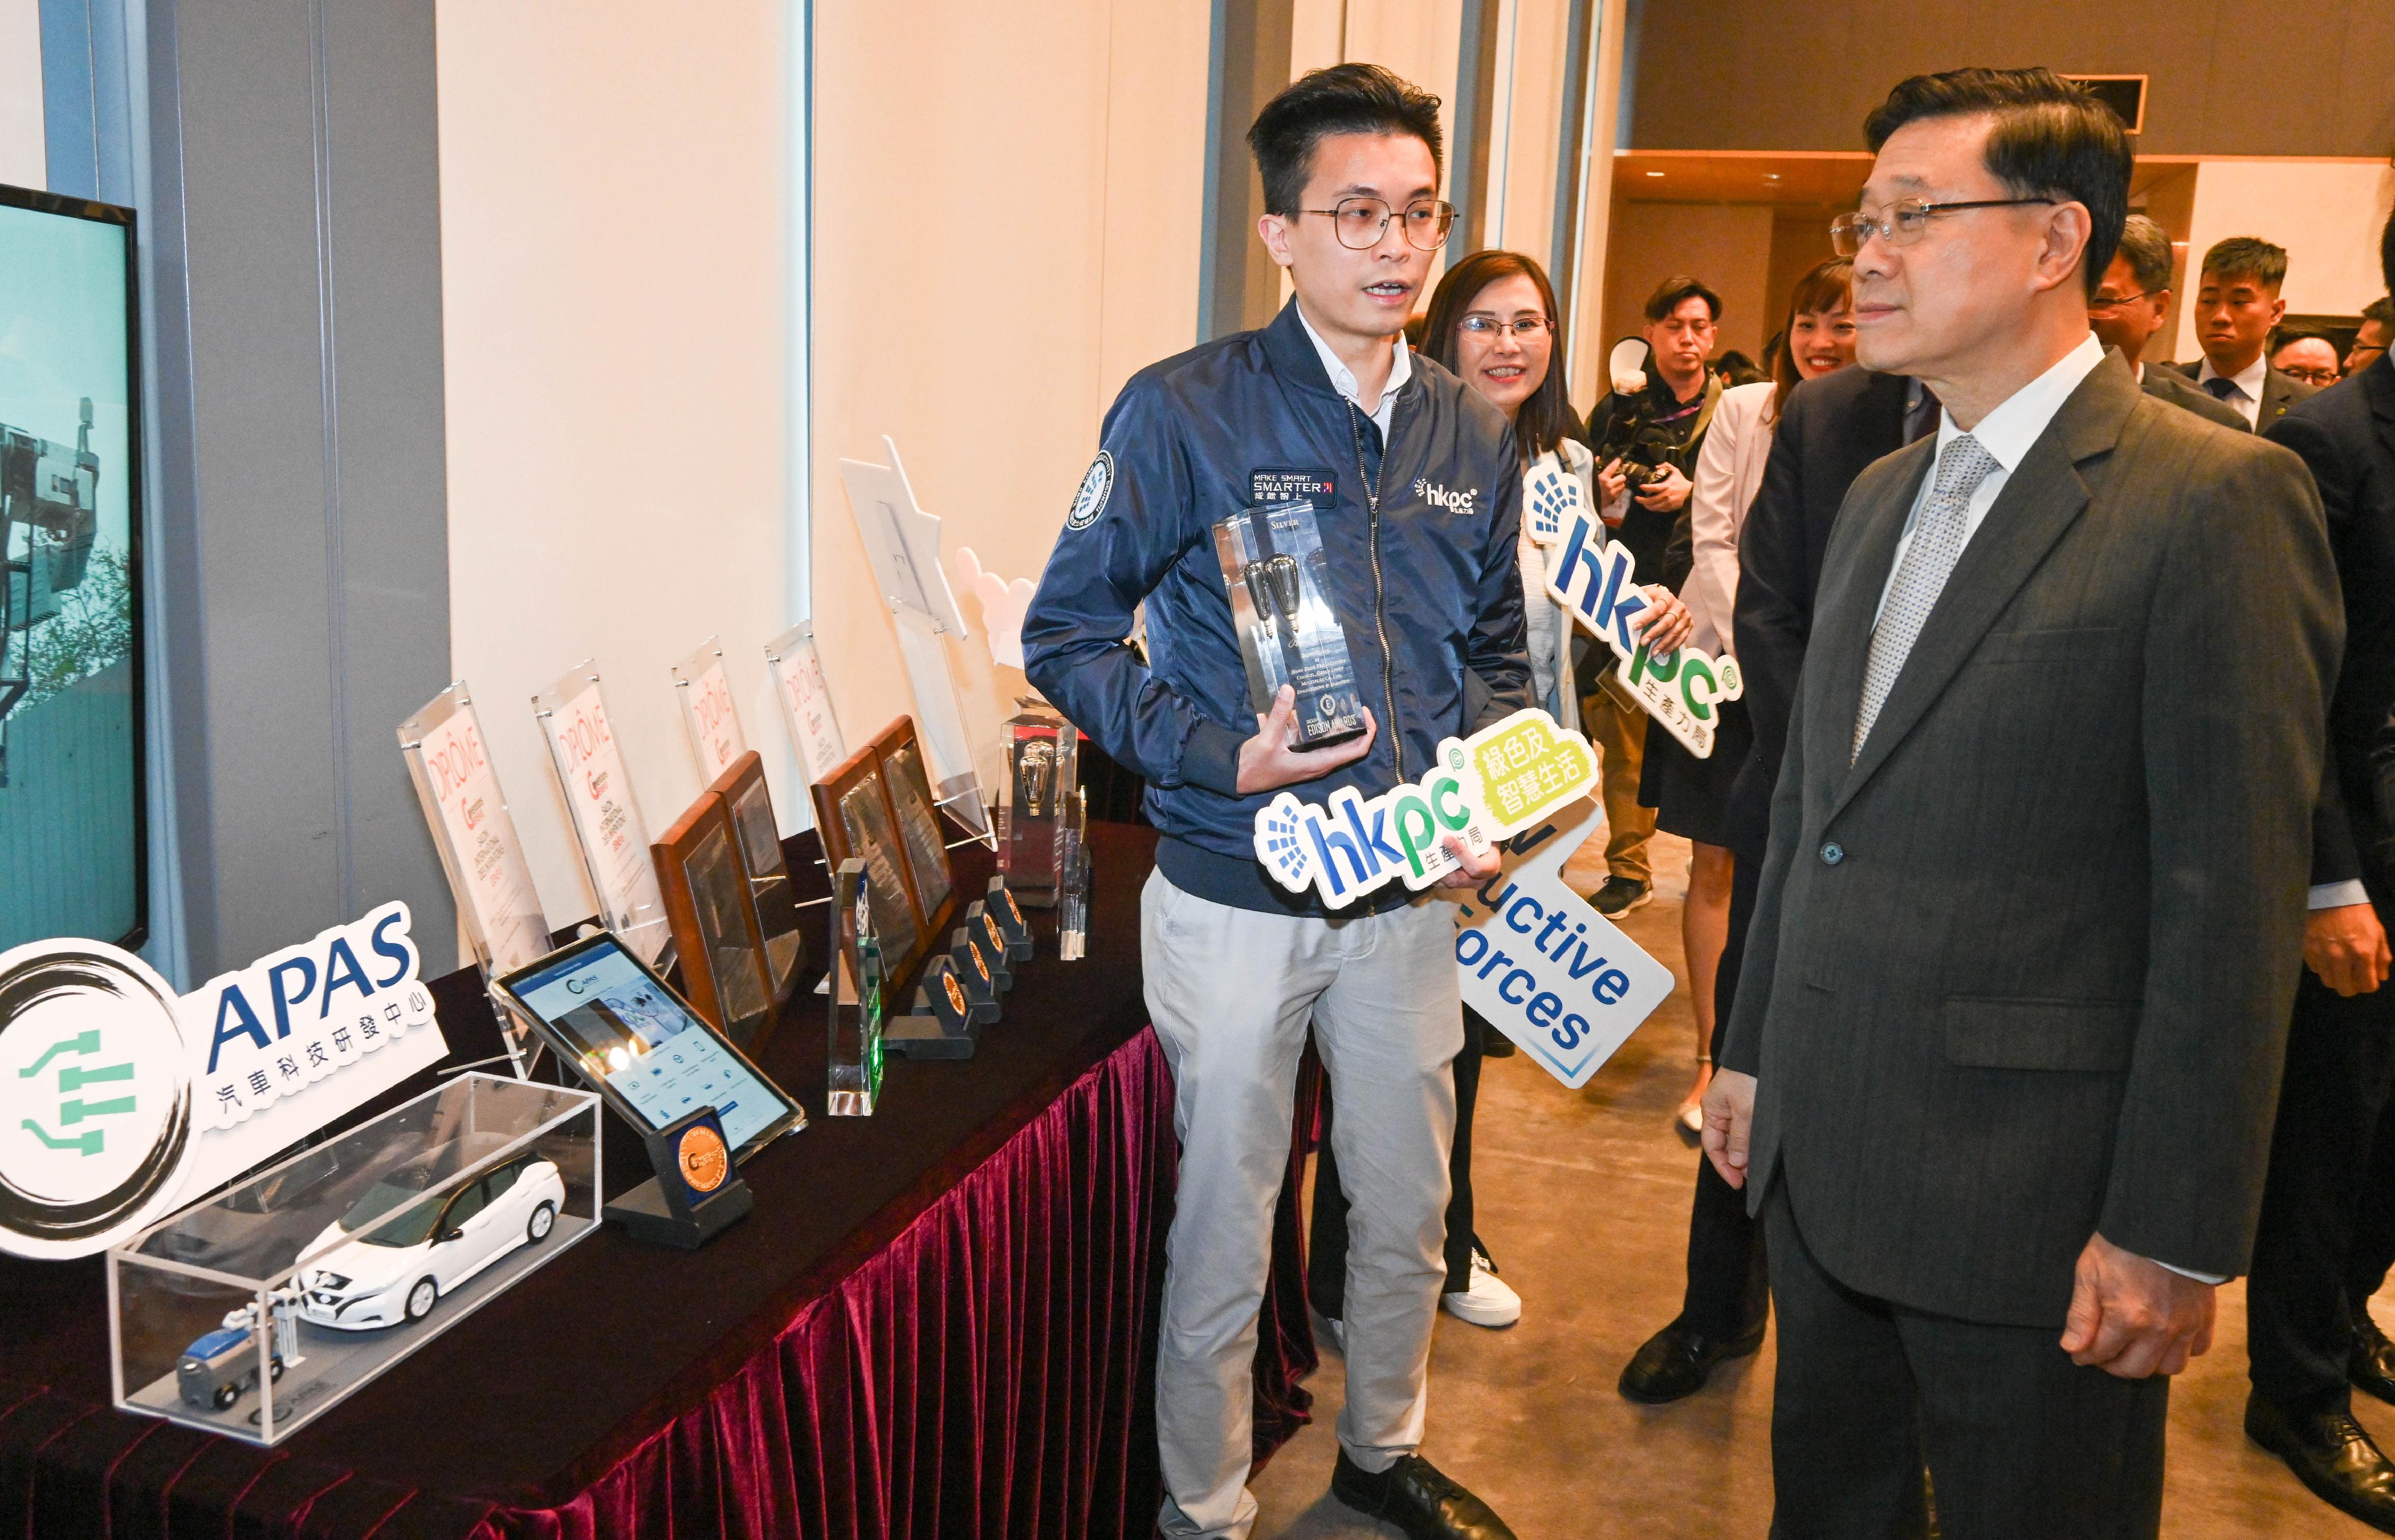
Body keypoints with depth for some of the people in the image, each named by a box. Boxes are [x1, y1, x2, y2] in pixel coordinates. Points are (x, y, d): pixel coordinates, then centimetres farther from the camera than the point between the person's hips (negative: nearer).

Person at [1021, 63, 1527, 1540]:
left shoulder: (1475, 436, 5)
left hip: (1413, 894, 5)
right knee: (1223, 1235, 9)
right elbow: (1067, 632, -8)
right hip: (1237, 898, -5)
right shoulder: (1186, 413, -11)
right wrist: (1217, 755, -21)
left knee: (1408, 1211, 20)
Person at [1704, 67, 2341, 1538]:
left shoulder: (2218, 498, -13)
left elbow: (2234, 900, -16)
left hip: (2032, 1195, -7)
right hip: (1821, 1154, 7)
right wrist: (1754, 1047, 15)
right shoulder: (1880, 494, 12)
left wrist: (2171, 1236, -16)